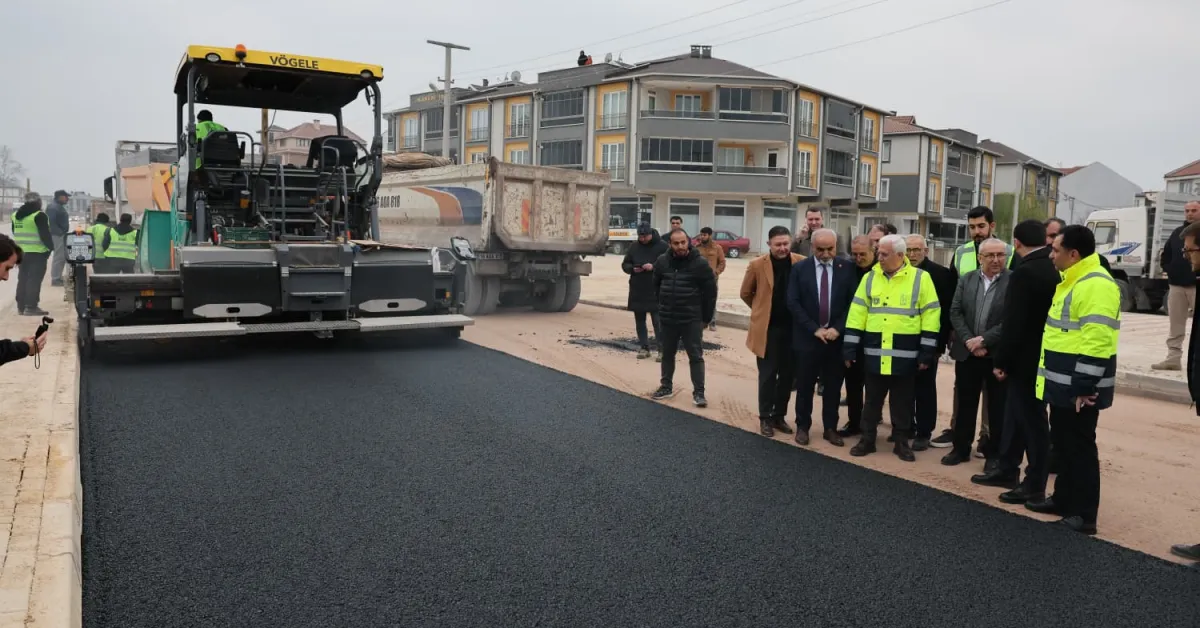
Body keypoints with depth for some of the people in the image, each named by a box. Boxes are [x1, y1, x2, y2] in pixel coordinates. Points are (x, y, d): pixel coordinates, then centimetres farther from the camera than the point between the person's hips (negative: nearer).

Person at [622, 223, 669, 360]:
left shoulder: (662, 246, -4)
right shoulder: (634, 247, 10)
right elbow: (625, 264, 14)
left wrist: (654, 267, -20)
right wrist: (632, 268, -8)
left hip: (656, 291, -5)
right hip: (637, 291, 5)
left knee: (658, 321, -6)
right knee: (640, 321, 10)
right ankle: (644, 347, 19)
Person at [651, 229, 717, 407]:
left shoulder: (700, 263, -12)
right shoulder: (662, 262, 0)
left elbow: (710, 292, -7)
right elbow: (657, 285, 15)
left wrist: (706, 317, -4)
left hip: (692, 320, -4)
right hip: (668, 319, 4)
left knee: (695, 356, 2)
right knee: (667, 354, 15)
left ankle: (698, 392, 8)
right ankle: (666, 387, 29)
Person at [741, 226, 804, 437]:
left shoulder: (802, 263, -5)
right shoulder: (757, 265, -7)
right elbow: (746, 293, 7)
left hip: (793, 328, 2)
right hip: (767, 329, -2)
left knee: (788, 375, 10)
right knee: (768, 375, 5)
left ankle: (779, 415, 24)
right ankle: (765, 418, 16)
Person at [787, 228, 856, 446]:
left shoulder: (847, 269, 0)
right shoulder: (800, 269, -2)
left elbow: (853, 302, 0)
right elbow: (793, 303, -5)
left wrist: (837, 328, -10)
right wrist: (814, 329, -11)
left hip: (837, 337, 1)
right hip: (808, 337, -1)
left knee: (833, 386, 9)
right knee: (805, 386, 7)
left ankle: (830, 428, 22)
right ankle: (802, 426, 21)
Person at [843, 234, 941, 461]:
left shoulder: (920, 278, -3)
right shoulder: (870, 277, 5)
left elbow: (930, 315, -3)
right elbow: (857, 313, 5)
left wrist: (927, 351, -7)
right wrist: (850, 347, 1)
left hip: (905, 354, -2)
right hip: (874, 353, 2)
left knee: (902, 401, 9)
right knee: (872, 399, 11)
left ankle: (902, 442, 21)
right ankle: (867, 439, 21)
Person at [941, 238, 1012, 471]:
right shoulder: (966, 280, 7)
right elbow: (955, 313, 2)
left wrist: (984, 340, -17)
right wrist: (969, 341, -11)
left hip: (998, 355, -3)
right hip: (967, 353, 4)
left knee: (997, 407, 7)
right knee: (965, 404, 12)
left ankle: (995, 454, 19)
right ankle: (961, 448, 24)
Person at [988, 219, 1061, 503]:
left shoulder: (1025, 272, -20)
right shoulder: (1055, 268, 6)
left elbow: (1013, 323, -21)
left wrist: (1002, 361, -12)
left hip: (1026, 358, -9)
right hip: (1045, 355, 9)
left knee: (1032, 420, 0)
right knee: (1015, 414, 19)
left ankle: (1035, 485, 10)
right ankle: (1008, 468, 30)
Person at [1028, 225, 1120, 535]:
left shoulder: (1096, 285, -19)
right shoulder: (1071, 281, 15)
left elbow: (1097, 341, -25)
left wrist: (1084, 386, -23)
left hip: (1078, 387, -10)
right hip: (1062, 383, 10)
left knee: (1079, 447, -1)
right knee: (1063, 443, 18)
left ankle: (1083, 514, 8)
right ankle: (1063, 499, 31)